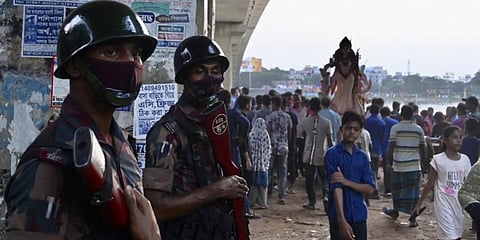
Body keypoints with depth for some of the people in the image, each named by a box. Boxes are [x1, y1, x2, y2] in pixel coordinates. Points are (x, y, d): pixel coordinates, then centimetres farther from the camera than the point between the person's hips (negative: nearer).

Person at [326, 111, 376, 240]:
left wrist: (347, 182, -17)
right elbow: (336, 187, -17)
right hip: (339, 216, -5)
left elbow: (370, 189, 1)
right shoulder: (332, 154, -7)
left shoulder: (362, 157, 8)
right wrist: (342, 220, -26)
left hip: (359, 216, 5)